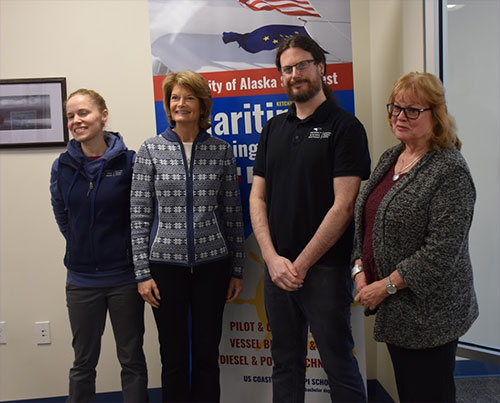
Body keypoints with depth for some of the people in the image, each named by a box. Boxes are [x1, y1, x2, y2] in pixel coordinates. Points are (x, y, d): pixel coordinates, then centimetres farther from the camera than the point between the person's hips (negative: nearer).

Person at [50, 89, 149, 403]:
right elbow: (62, 216, 12)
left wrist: (132, 256, -2)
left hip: (125, 277, -2)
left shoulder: (129, 162, -9)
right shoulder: (63, 166, 0)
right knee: (83, 362, 16)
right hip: (81, 279, 3)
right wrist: (85, 247, 7)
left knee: (132, 359, 12)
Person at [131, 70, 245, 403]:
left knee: (207, 354, 10)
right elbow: (140, 216, 0)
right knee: (174, 356, 10)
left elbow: (233, 214, 4)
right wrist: (142, 272, -4)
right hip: (166, 264, 0)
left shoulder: (221, 150, 3)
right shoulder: (151, 150, 0)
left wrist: (237, 270, 4)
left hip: (211, 264, 1)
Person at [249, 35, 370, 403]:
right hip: (277, 267, 5)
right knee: (285, 362, 17)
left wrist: (301, 264, -13)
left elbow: (343, 205, -13)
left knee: (339, 366, 7)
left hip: (325, 269, -5)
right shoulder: (274, 128, 10)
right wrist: (273, 258, -6)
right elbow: (258, 197, 7)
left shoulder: (345, 127, -6)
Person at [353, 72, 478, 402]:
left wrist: (386, 286, -17)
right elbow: (365, 220, 12)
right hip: (396, 310, 7)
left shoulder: (450, 170, -16)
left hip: (427, 313, -7)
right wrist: (361, 269, 0)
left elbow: (441, 251, -21)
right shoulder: (390, 158, 8)